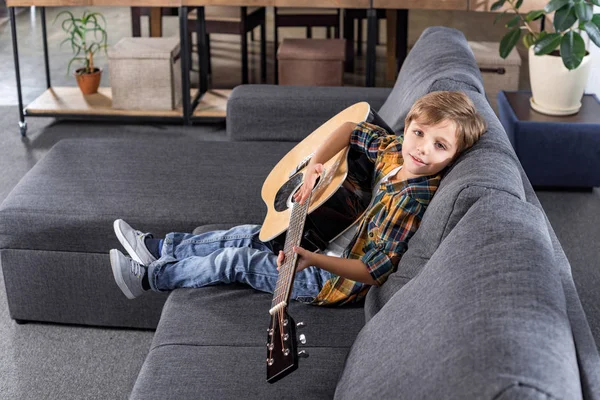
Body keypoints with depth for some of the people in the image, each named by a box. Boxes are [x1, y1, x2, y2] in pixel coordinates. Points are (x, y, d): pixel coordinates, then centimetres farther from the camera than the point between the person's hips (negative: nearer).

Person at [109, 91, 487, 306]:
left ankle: (150, 276, 19)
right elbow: (350, 129, 6)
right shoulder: (395, 150, -10)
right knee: (248, 235, 15)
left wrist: (312, 260, -40)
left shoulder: (411, 202, -32)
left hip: (339, 279, -7)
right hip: (332, 239, 8)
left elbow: (374, 272, -30)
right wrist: (314, 165, -10)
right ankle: (160, 248, 32)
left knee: (236, 260, -1)